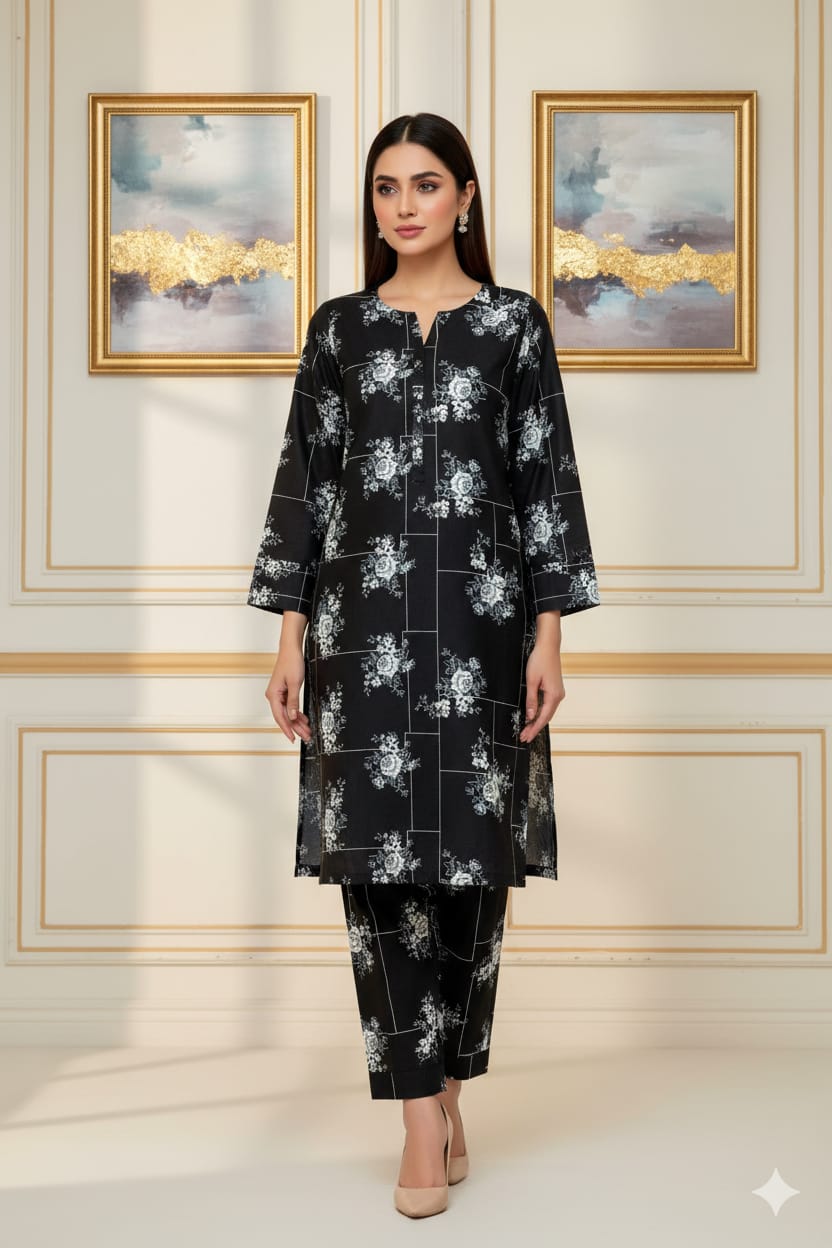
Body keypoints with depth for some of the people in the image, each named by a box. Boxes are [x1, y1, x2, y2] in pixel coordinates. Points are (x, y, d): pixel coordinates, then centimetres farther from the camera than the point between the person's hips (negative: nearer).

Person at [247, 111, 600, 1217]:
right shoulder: (339, 327, 10)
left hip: (479, 619, -1)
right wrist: (291, 636, 3)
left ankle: (447, 1086, 22)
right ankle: (423, 1121, 5)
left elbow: (547, 481, 3)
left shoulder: (514, 322, 6)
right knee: (378, 859, -3)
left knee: (471, 857, 3)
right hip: (365, 621, 1)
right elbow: (305, 479, 8)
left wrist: (549, 637, -4)